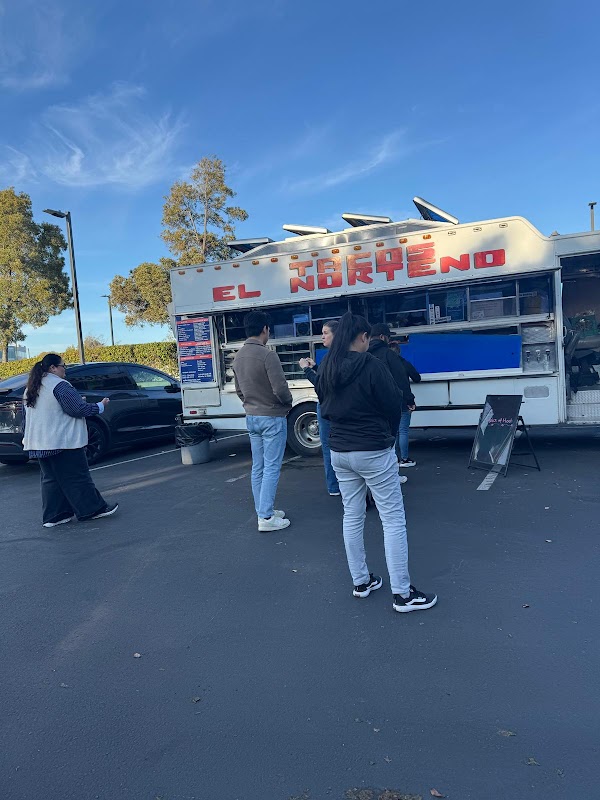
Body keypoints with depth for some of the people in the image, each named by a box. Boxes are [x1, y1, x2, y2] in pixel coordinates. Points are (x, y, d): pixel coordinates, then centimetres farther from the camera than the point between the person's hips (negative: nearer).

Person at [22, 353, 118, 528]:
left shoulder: (30, 389, 14)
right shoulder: (59, 385, -14)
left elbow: (25, 418, 19)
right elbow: (79, 409, -16)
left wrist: (27, 438, 26)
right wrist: (100, 406, -4)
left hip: (39, 444, 8)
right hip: (63, 442, -8)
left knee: (50, 479, 11)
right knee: (76, 477, -1)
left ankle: (53, 516, 12)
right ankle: (92, 509, 7)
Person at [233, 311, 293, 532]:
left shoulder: (238, 357, 6)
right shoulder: (267, 354, -19)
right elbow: (280, 388, -20)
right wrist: (288, 403, -1)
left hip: (251, 418, 8)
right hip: (272, 418, -8)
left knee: (258, 467, 13)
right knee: (271, 468, -2)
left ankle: (263, 511, 23)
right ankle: (266, 517, 2)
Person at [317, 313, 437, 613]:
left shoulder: (327, 368, 2)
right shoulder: (371, 365, -17)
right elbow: (393, 406, -10)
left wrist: (345, 426, 10)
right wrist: (386, 433, 8)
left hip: (339, 451, 7)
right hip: (374, 451, -7)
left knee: (352, 516, 16)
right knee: (393, 520, 2)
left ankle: (361, 582, 28)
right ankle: (402, 594, 8)